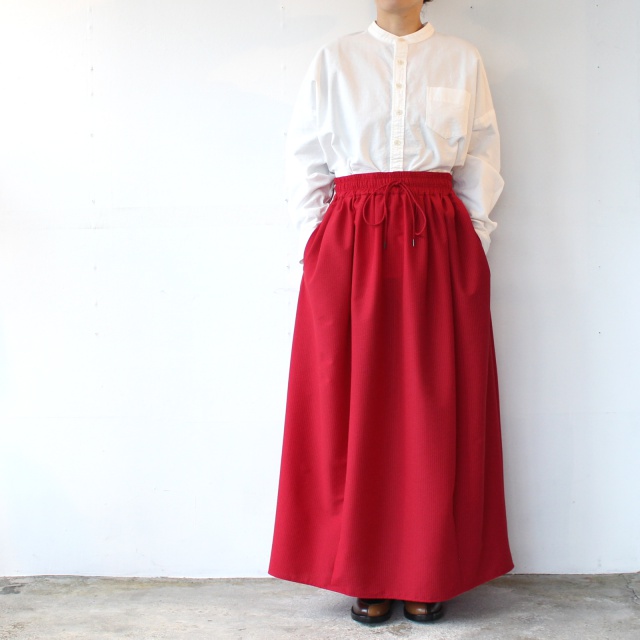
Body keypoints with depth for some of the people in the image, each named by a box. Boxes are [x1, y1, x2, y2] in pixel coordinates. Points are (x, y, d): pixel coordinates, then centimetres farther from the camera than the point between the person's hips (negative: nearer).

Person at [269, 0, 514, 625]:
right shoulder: (334, 60, 11)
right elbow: (305, 161, 8)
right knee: (352, 406, 0)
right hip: (350, 245, 0)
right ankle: (366, 574, 12)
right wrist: (318, 246, 0)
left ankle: (431, 575, 13)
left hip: (438, 246, 1)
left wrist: (472, 242, 2)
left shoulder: (462, 60, 12)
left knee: (435, 408, 1)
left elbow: (480, 165, 11)